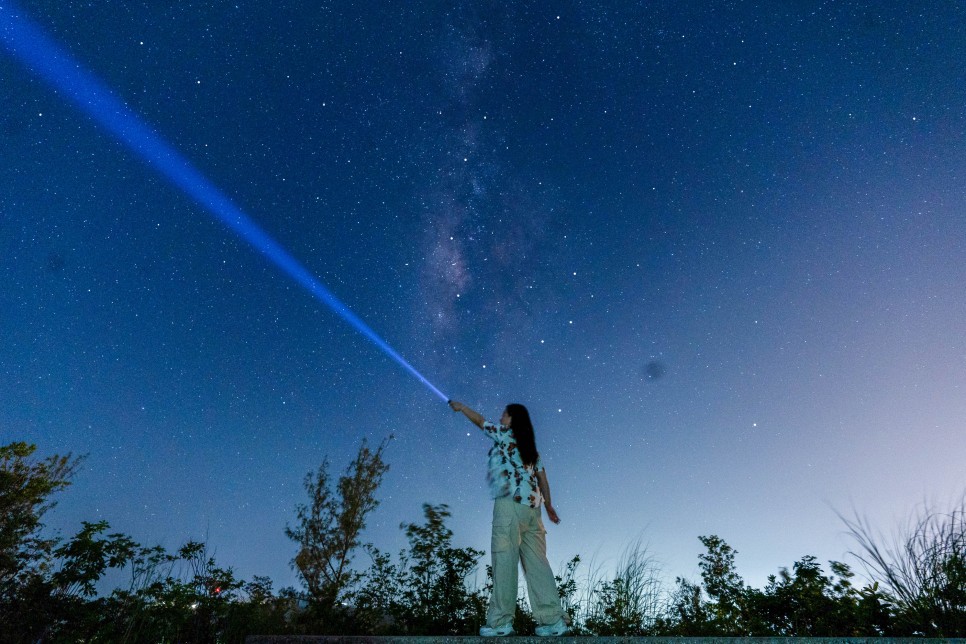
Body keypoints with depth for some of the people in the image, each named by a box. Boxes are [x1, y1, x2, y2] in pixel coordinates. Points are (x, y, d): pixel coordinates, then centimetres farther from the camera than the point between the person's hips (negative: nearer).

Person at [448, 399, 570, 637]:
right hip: (532, 506, 7)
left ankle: (501, 621, -2)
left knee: (504, 559, -5)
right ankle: (554, 620, 4)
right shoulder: (530, 447, 22)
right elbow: (542, 478, 20)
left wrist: (460, 406, 29)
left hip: (510, 503, -7)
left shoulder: (504, 434, 4)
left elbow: (479, 420, 15)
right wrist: (549, 506, 26)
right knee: (536, 562, 6)